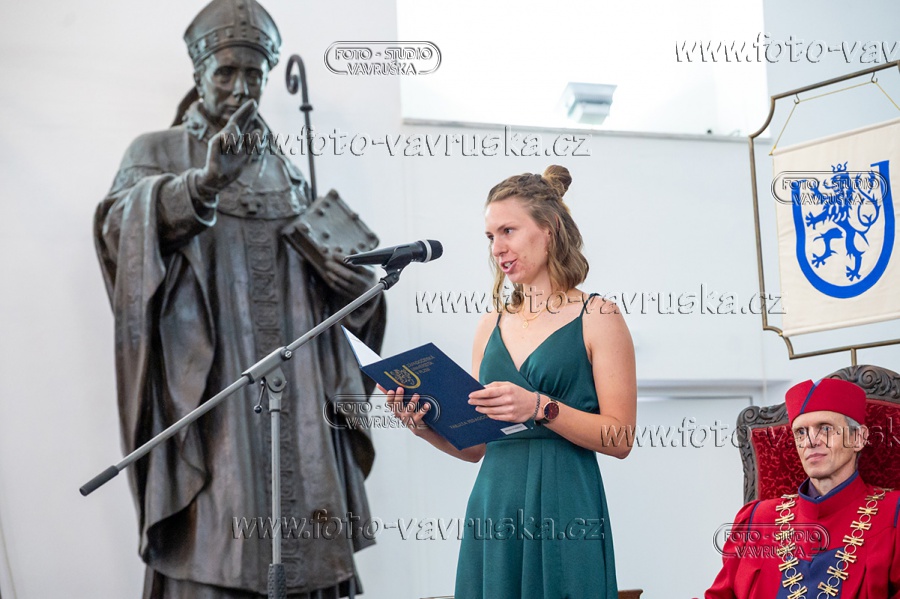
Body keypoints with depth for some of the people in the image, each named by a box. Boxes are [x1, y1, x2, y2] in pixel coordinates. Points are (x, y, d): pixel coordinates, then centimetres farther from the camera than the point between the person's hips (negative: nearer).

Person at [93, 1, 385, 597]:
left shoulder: (284, 169, 21)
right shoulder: (158, 154, 8)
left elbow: (319, 279, 23)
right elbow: (124, 221, -15)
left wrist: (348, 275, -2)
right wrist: (204, 182, -35)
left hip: (292, 389, 4)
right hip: (209, 389, -4)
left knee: (303, 548, -4)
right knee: (212, 550, -13)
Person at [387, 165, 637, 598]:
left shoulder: (596, 318, -1)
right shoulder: (492, 327, 13)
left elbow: (620, 439, -7)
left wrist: (541, 408, -18)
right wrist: (428, 429, -2)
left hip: (563, 512, -4)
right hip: (494, 509, 5)